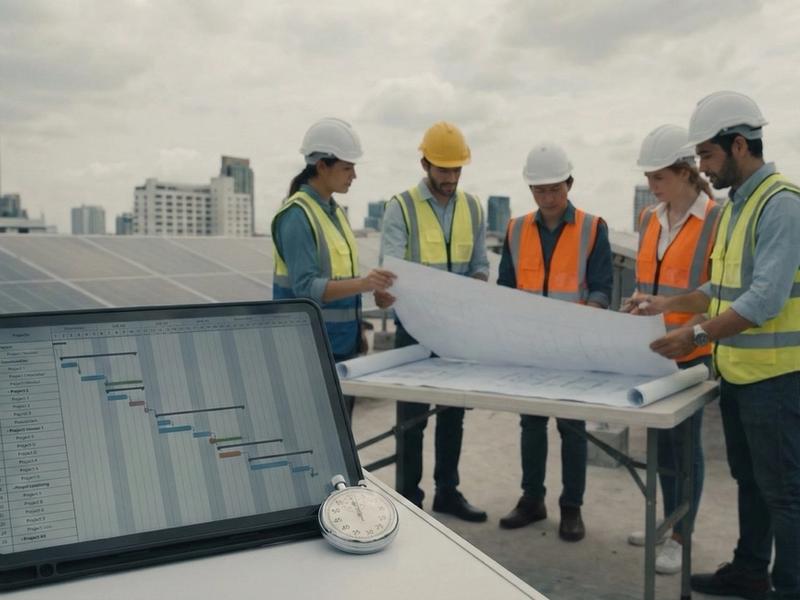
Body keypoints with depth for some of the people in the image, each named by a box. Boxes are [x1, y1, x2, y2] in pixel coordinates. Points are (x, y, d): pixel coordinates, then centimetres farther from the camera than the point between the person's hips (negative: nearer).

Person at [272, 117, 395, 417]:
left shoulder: (335, 212, 13)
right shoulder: (296, 215, -13)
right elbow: (306, 288, -21)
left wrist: (358, 331, 18)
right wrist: (361, 284, -34)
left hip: (343, 345, 8)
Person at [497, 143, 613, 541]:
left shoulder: (593, 228, -3)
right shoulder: (516, 229, 6)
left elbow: (601, 288, -7)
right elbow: (505, 285, 8)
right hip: (528, 344, 3)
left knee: (572, 426, 4)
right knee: (531, 422, 11)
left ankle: (572, 507, 16)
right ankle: (532, 499, 24)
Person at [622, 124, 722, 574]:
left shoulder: (717, 220, -12)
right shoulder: (650, 219, 8)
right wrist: (639, 303, 2)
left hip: (692, 350, -6)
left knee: (685, 440, 3)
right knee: (661, 437, 15)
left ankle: (680, 538, 15)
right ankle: (669, 521, 31)